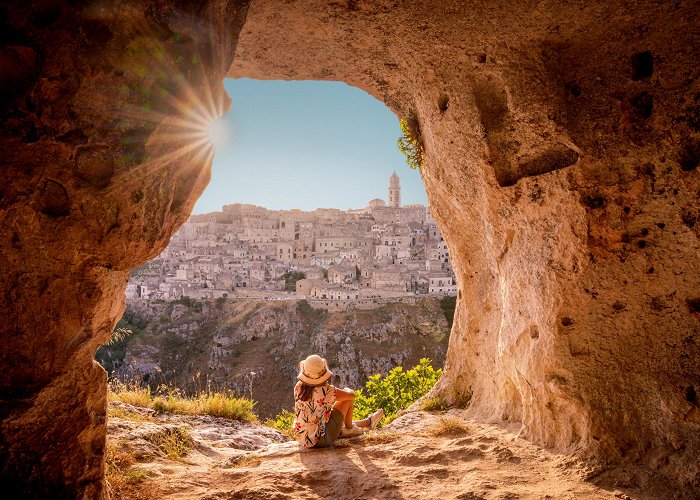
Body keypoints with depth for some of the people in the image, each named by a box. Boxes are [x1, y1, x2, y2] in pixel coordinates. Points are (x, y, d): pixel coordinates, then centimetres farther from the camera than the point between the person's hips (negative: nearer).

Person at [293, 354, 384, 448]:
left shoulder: (298, 387, -9)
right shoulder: (326, 391, -25)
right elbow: (352, 395, -7)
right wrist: (346, 390, 12)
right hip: (321, 440, -6)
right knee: (348, 399, 0)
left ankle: (368, 422, 47)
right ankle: (349, 428, 27)